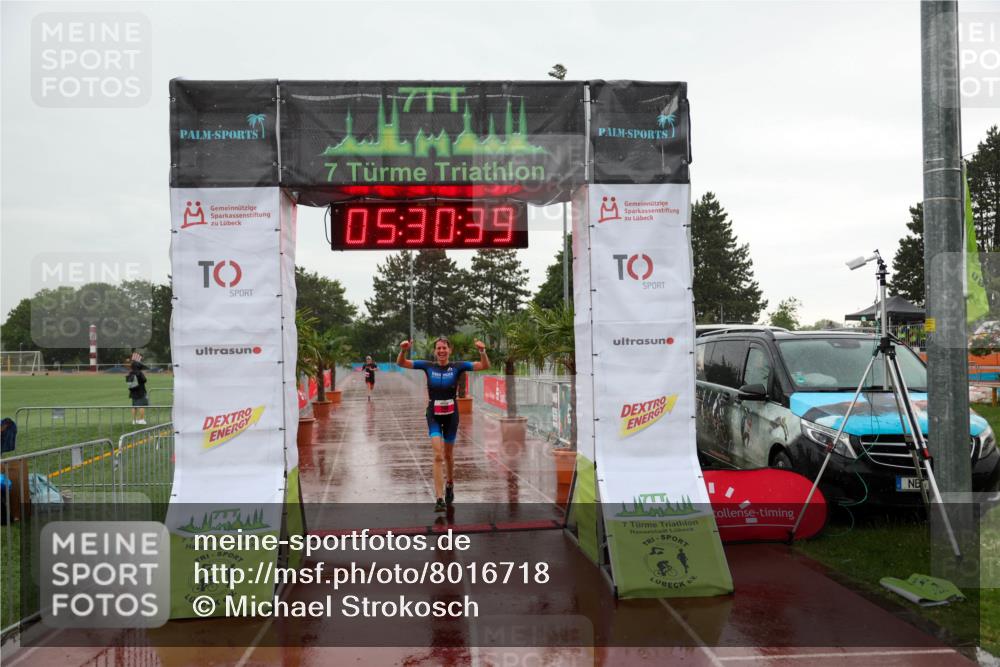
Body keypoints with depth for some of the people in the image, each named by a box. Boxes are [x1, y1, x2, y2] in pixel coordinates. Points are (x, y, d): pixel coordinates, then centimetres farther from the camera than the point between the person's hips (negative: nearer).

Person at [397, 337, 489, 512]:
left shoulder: (457, 367, -5)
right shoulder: (428, 366, -2)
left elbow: (485, 366, -12)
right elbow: (401, 363, -5)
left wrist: (482, 351, -31)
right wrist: (403, 350, -25)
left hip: (451, 415, 1)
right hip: (433, 415, -1)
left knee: (448, 455, 16)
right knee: (438, 455, -14)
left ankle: (449, 485, 43)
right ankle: (440, 498, -15)